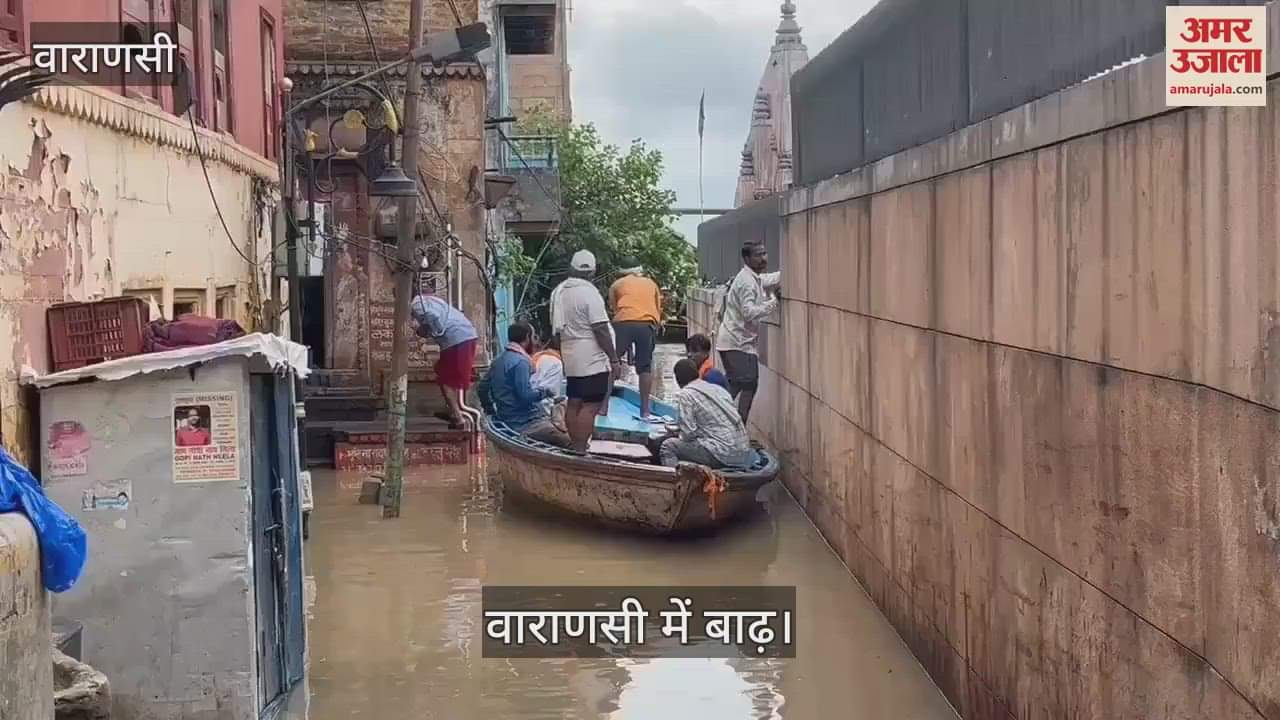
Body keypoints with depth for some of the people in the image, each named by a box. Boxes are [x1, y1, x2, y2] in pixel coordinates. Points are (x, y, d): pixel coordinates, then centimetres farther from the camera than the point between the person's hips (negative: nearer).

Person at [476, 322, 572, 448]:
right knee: (567, 442, -12)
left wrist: (492, 411, 30)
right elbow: (526, 395, -21)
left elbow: (481, 389, 20)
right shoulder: (520, 362, -15)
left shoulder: (498, 361, 13)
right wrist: (545, 391, -4)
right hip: (526, 424, -10)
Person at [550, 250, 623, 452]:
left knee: (573, 404, 12)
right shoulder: (589, 293, -16)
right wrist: (614, 360, -13)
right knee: (591, 406, -7)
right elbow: (601, 331, -18)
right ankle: (580, 451, -10)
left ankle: (575, 447, 19)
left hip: (571, 358, 9)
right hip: (592, 360, -8)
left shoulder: (559, 291, 8)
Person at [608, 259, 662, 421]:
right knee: (645, 368, 8)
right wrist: (655, 328, 36)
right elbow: (658, 310, 27)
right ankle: (645, 412, 10)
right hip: (647, 325, 1)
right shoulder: (651, 284, 29)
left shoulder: (617, 284, 24)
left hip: (623, 323, -1)